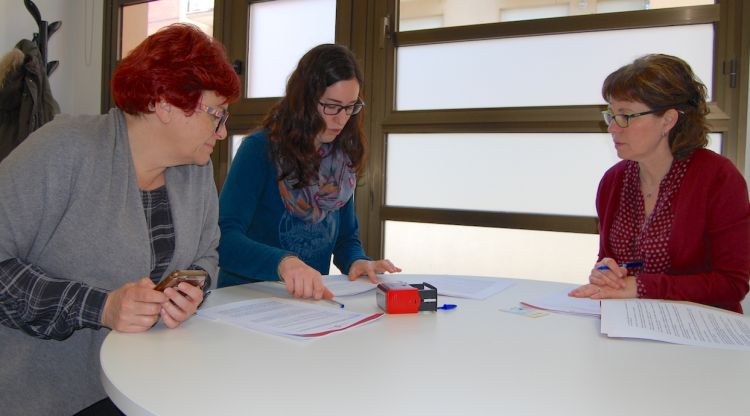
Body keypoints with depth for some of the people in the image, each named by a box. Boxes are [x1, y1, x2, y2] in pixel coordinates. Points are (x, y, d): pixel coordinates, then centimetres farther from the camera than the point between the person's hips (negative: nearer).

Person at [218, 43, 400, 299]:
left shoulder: (342, 160, 6)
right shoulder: (259, 150, -12)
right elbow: (224, 239, -23)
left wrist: (357, 261, -8)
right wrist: (283, 262, -41)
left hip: (309, 298, 3)